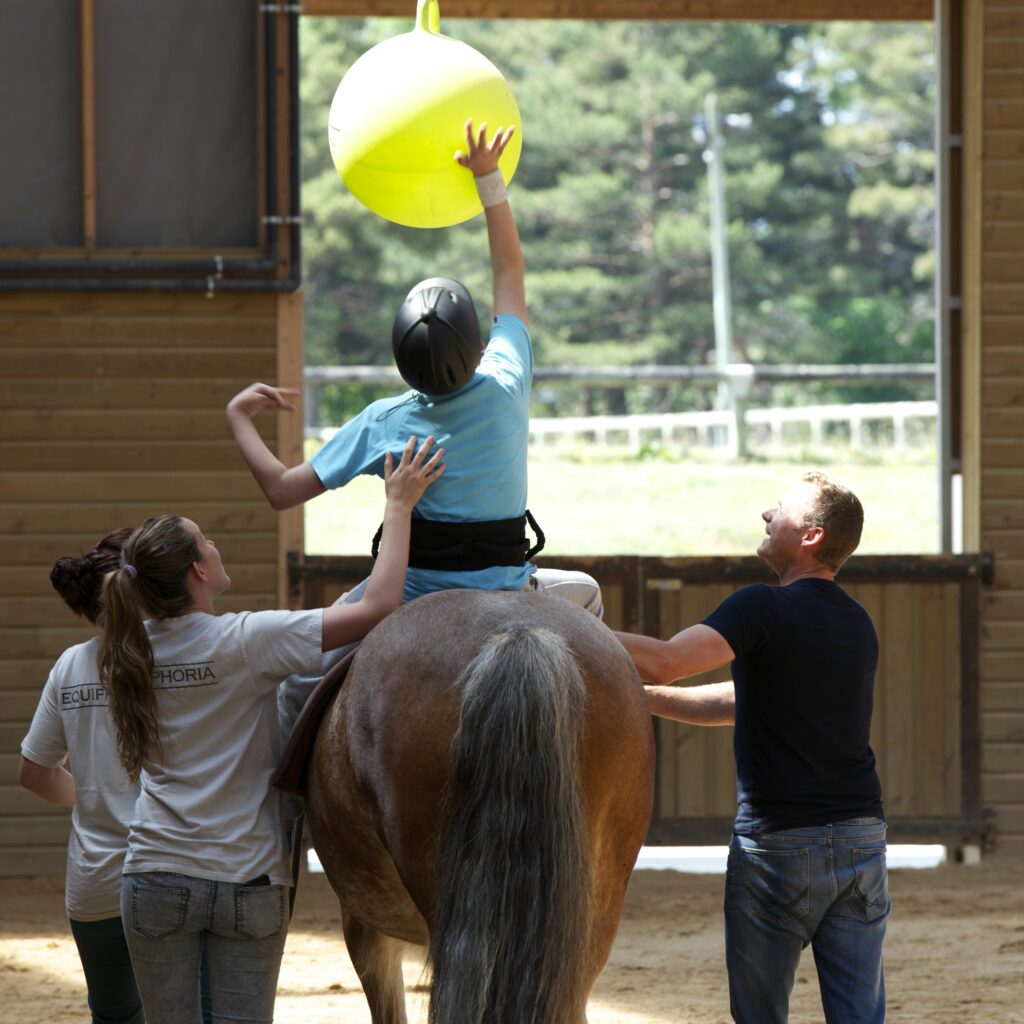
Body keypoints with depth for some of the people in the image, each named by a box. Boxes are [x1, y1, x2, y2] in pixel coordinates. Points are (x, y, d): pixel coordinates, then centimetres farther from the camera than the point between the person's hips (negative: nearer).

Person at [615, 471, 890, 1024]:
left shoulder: (763, 607, -12)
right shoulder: (859, 624, 13)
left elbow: (664, 661, -26)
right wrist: (638, 696, 18)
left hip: (776, 840, -6)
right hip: (862, 834, 6)